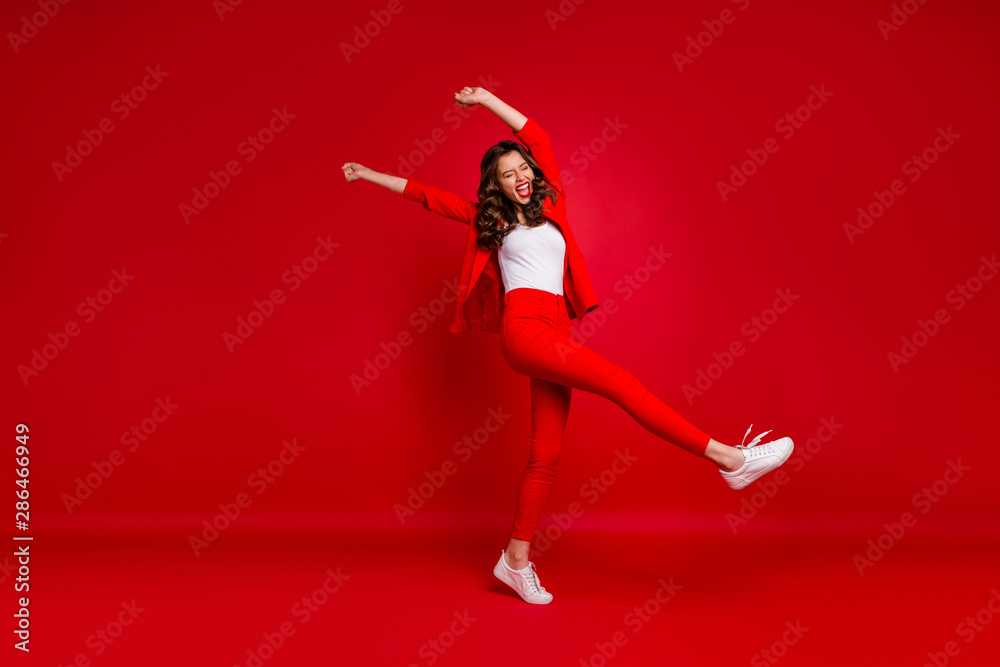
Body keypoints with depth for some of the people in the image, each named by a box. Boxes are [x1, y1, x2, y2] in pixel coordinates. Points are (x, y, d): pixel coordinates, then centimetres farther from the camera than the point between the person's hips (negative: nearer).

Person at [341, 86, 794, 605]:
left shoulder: (549, 204, 21)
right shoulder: (490, 218, 16)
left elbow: (538, 137, 17)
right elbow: (429, 196, 24)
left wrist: (487, 99, 15)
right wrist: (371, 175, 29)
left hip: (553, 336, 5)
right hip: (525, 328, -5)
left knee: (546, 455, 2)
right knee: (622, 385, -19)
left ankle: (516, 560, 11)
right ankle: (729, 458, -22)